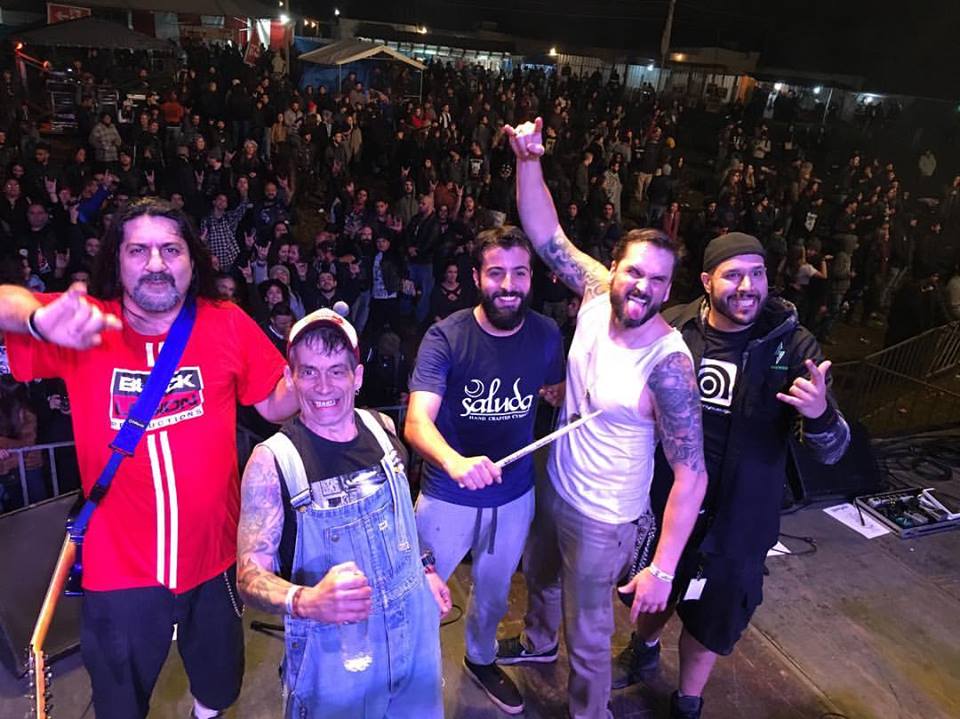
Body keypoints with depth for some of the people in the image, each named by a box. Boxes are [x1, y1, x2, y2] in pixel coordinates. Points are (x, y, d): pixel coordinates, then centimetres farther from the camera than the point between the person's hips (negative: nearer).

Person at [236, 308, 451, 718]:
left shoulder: (382, 429, -5)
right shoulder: (272, 462, -20)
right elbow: (251, 574, -20)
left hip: (413, 630, 5)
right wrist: (305, 600, -38)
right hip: (333, 648, -4)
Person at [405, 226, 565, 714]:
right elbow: (417, 421, -30)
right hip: (448, 496, -3)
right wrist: (454, 461, -49)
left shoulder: (546, 335, -11)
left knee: (493, 592, 27)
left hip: (514, 495, 4)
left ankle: (481, 660, 57)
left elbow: (561, 396, 7)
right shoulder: (446, 337, -21)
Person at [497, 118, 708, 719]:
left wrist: (663, 569, -27)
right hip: (553, 484, 7)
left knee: (588, 632, 15)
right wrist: (529, 160, -29)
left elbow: (692, 475, -27)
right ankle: (537, 643, 65)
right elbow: (545, 234, -14)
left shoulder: (668, 363, -30)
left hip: (602, 517, -7)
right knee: (540, 578, 34)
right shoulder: (598, 295, -15)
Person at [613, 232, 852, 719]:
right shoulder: (672, 328, -14)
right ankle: (644, 648, 60)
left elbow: (832, 450, -16)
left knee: (711, 616, 19)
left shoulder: (794, 346, -16)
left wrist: (819, 414, -38)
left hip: (738, 513, -1)